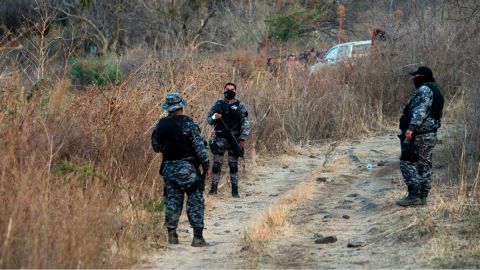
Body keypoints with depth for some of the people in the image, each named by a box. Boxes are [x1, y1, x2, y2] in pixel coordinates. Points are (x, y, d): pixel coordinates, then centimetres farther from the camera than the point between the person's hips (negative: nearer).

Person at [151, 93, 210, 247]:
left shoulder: (160, 126, 2)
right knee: (195, 202, 2)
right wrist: (206, 166, -5)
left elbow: (156, 147, 13)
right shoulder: (187, 124, -12)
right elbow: (199, 147, -12)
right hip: (188, 168, -4)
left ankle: (172, 234, 10)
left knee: (172, 202, 12)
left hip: (169, 169, 4)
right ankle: (198, 237, 0)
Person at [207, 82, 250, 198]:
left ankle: (235, 190, 7)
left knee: (233, 165, 3)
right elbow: (208, 119, 11)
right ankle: (214, 187, 6)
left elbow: (245, 123, 1)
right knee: (216, 163, -3)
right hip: (220, 139, 1)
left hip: (234, 139, -1)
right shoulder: (217, 104, 7)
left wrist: (242, 139, -7)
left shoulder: (240, 106, 3)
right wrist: (214, 117, -12)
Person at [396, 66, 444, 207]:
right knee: (424, 165, 11)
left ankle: (413, 195, -10)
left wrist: (411, 128, -31)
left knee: (407, 163, -7)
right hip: (430, 135, 10)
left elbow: (420, 111, -26)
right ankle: (423, 197, 13)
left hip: (418, 135, -10)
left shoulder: (424, 90, -13)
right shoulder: (435, 91, 19)